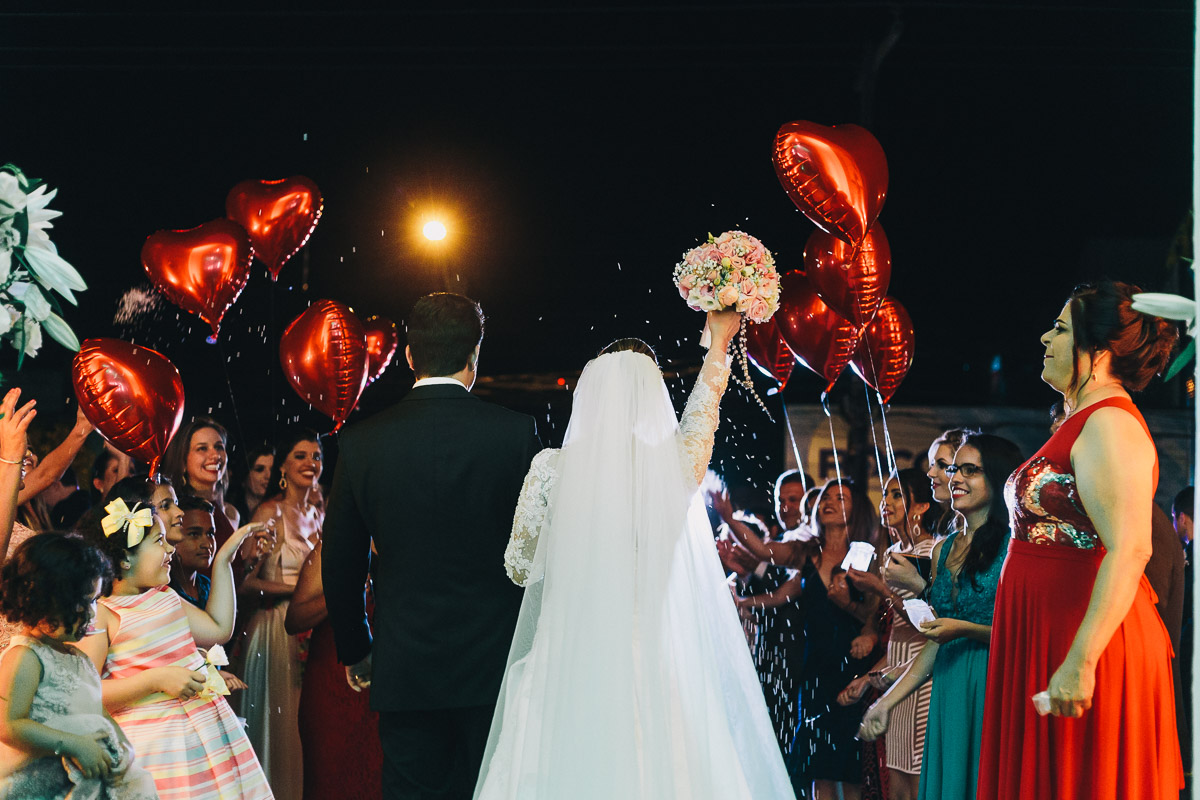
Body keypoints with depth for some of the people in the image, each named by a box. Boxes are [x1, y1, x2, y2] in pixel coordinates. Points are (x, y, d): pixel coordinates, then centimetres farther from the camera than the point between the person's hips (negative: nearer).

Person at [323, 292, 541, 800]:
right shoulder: (516, 434, -6)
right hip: (496, 664, -1)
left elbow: (340, 564, 5)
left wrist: (354, 650, 19)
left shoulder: (361, 443, -2)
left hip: (405, 669, 1)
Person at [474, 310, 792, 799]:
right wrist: (719, 341, 38)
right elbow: (703, 408, 21)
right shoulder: (676, 465, -2)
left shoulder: (552, 470, -3)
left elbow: (519, 566, 9)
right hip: (661, 662, 0)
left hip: (571, 661, 0)